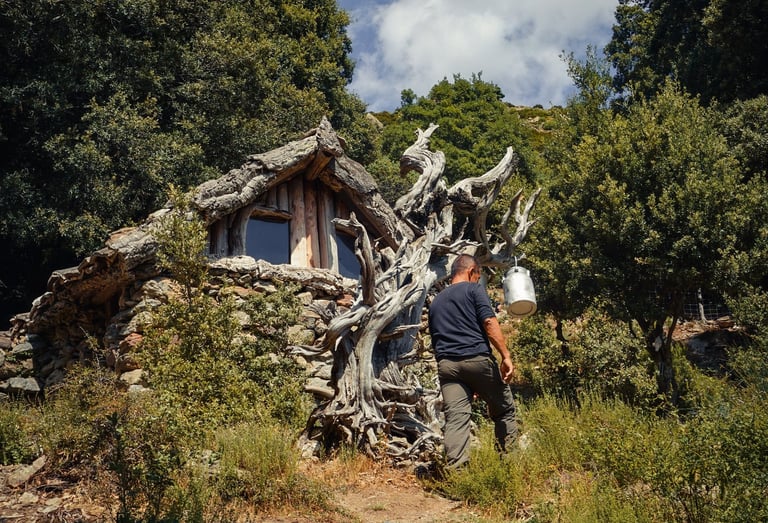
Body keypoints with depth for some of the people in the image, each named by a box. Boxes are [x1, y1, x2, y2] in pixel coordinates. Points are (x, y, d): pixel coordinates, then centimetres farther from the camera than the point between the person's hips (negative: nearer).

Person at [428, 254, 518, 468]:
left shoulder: (436, 301, 24)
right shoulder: (474, 289, 5)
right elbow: (489, 322, -8)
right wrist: (506, 356, -11)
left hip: (446, 364, 5)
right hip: (478, 359, -4)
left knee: (455, 417, -5)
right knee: (504, 410, 12)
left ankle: (455, 468, -17)